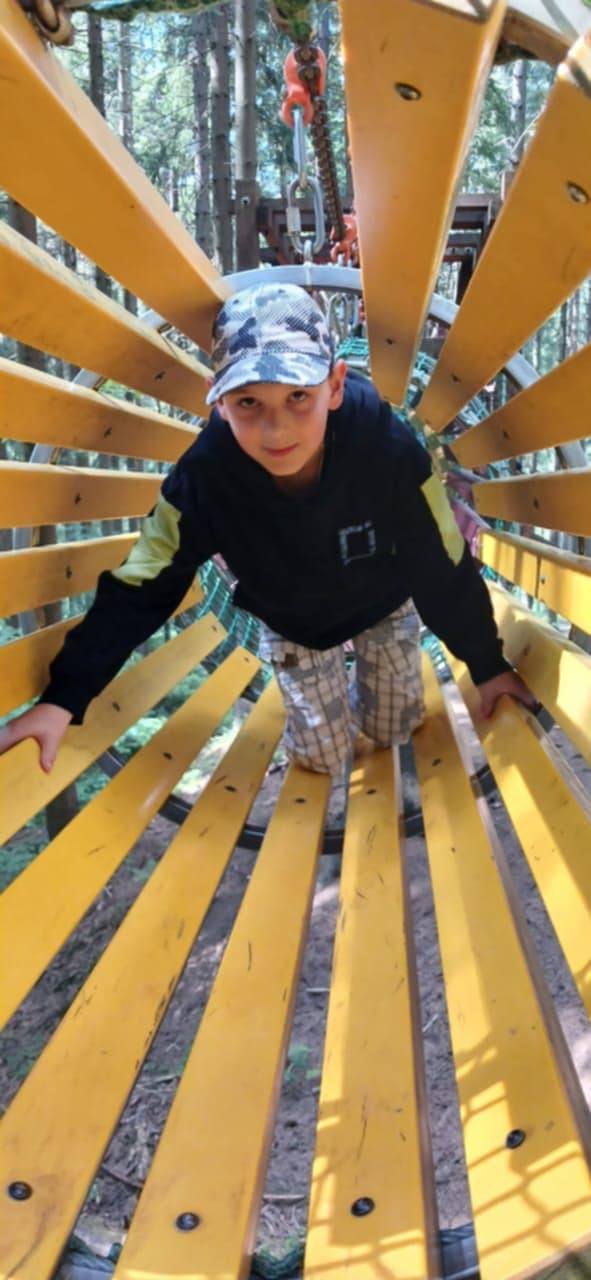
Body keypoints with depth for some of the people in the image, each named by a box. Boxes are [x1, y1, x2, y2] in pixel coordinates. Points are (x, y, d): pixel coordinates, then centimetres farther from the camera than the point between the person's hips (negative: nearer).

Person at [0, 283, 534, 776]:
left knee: (392, 731, 14)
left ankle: (365, 682, 46)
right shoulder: (205, 473, -37)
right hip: (291, 620, 0)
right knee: (323, 758, 9)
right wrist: (64, 697, -32)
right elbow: (142, 586, -27)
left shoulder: (389, 447, -40)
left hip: (385, 602, 0)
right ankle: (321, 695, 40)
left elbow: (444, 569, -27)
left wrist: (488, 666, -15)